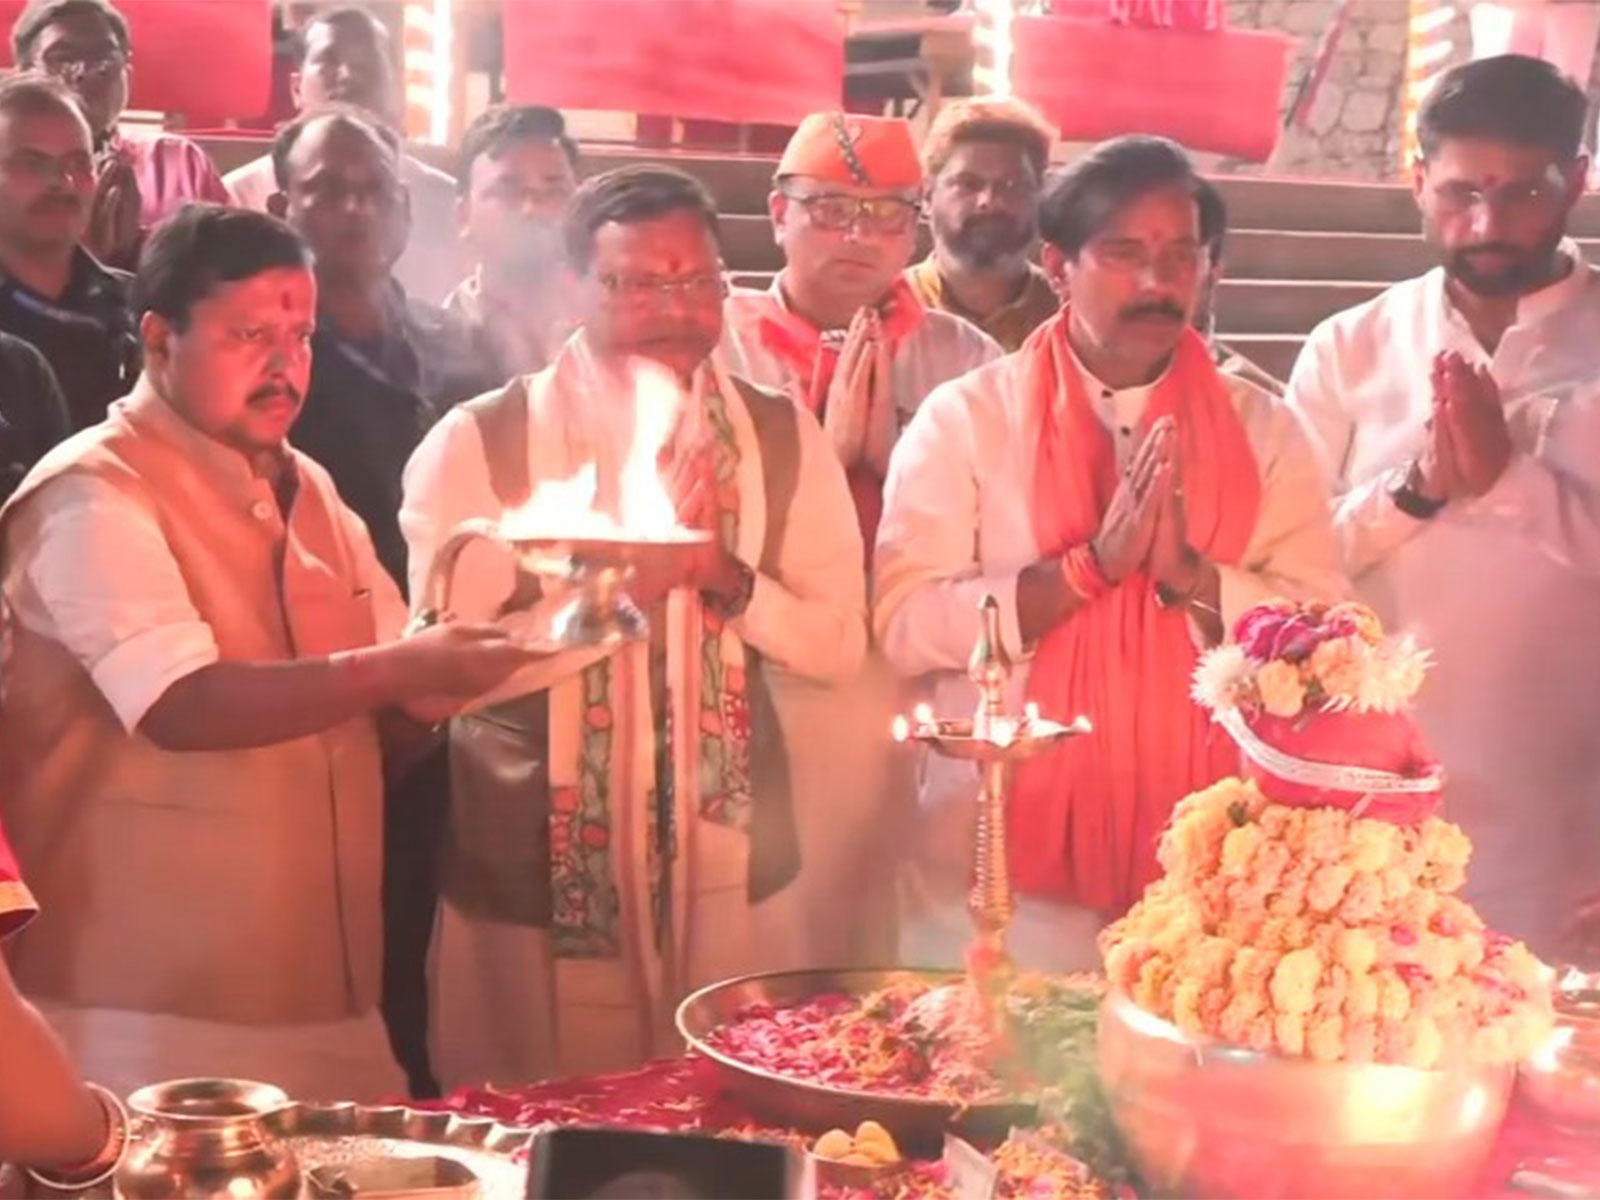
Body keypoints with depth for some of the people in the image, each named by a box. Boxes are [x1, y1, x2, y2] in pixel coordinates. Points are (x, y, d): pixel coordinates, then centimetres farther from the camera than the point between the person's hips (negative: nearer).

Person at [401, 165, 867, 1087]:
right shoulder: (476, 444, -6)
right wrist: (632, 579, -23)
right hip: (539, 878, -2)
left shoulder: (786, 440, 4)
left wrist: (726, 575, -17)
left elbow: (840, 647, 1)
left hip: (736, 874, 3)